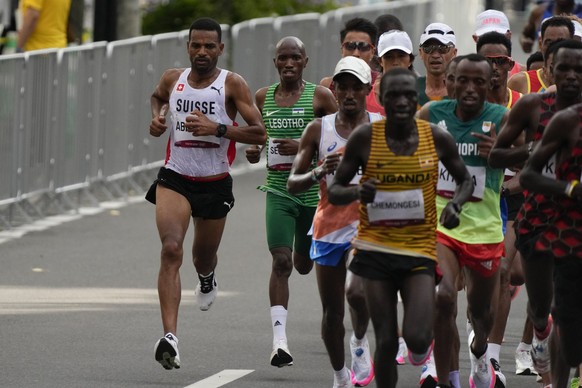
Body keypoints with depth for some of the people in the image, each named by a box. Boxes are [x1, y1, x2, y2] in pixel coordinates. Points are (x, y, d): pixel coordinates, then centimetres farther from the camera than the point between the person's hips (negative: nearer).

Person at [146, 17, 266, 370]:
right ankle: (170, 336, -32)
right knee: (171, 249, -22)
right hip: (175, 178, 0)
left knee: (204, 257, 19)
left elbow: (259, 133, -12)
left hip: (215, 183, 0)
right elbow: (158, 96, 28)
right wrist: (157, 116, 6)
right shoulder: (173, 79, 2)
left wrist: (217, 128, -23)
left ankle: (207, 279, 62)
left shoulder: (232, 84, -8)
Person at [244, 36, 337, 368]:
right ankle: (280, 339, -19)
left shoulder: (320, 97, -5)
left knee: (304, 263, 14)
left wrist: (304, 146, -20)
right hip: (279, 191, 1)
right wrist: (254, 150, -2)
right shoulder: (263, 98, 6)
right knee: (281, 261, -14)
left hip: (314, 189, -1)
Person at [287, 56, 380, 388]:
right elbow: (293, 184, 1)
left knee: (356, 291, -27)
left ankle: (360, 341, 3)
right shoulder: (319, 130, 2)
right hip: (329, 227, 2)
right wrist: (319, 172, -18)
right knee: (332, 312, 7)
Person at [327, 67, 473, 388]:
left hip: (420, 250, 0)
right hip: (375, 249, 0)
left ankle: (420, 347, 24)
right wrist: (358, 192, -20)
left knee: (417, 338, -14)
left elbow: (465, 180, 15)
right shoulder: (364, 138, -5)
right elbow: (334, 192, 3)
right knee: (386, 341, 0)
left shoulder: (437, 138, -2)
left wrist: (455, 204, -7)